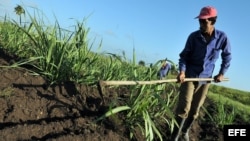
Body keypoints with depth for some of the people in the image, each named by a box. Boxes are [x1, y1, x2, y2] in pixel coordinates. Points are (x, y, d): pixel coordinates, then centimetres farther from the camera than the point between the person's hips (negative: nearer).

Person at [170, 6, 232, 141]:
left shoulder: (222, 37, -8)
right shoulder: (193, 36, -11)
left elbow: (227, 56, 7)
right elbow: (184, 55, -6)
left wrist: (222, 73, 2)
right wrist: (182, 71, -21)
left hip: (206, 78, 2)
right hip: (189, 76, -2)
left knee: (195, 109, 10)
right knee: (183, 107, -10)